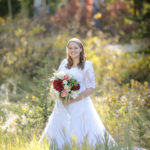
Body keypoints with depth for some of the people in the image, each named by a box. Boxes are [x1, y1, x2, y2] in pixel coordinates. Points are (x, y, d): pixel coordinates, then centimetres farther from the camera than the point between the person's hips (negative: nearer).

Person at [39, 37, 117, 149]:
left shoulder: (87, 65, -3)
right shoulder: (64, 63, 11)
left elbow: (91, 88, -7)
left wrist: (73, 99, -15)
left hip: (80, 105, -5)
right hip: (62, 106, 5)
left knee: (79, 135, -8)